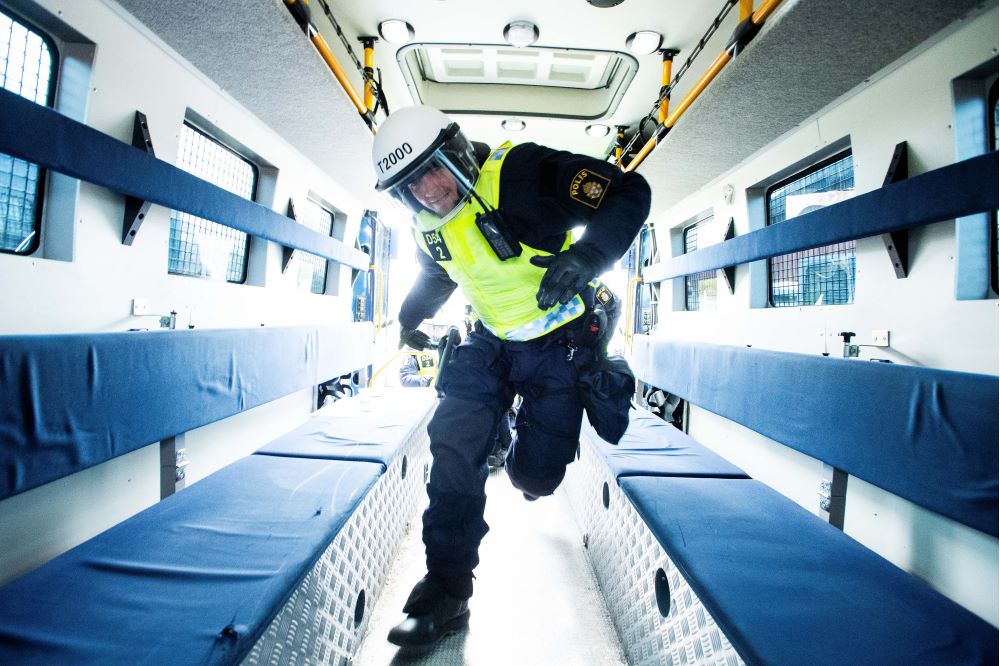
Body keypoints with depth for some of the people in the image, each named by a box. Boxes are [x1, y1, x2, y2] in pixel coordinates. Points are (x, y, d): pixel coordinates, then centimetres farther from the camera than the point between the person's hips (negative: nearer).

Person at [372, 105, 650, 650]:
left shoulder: (522, 171, -21)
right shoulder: (432, 229, 1)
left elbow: (630, 192, -21)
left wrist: (585, 256, -39)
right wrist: (408, 321, 39)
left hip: (560, 344, -5)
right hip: (491, 343, 6)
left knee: (534, 476, -4)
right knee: (453, 446, -8)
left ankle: (525, 459, 37)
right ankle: (446, 592, 8)